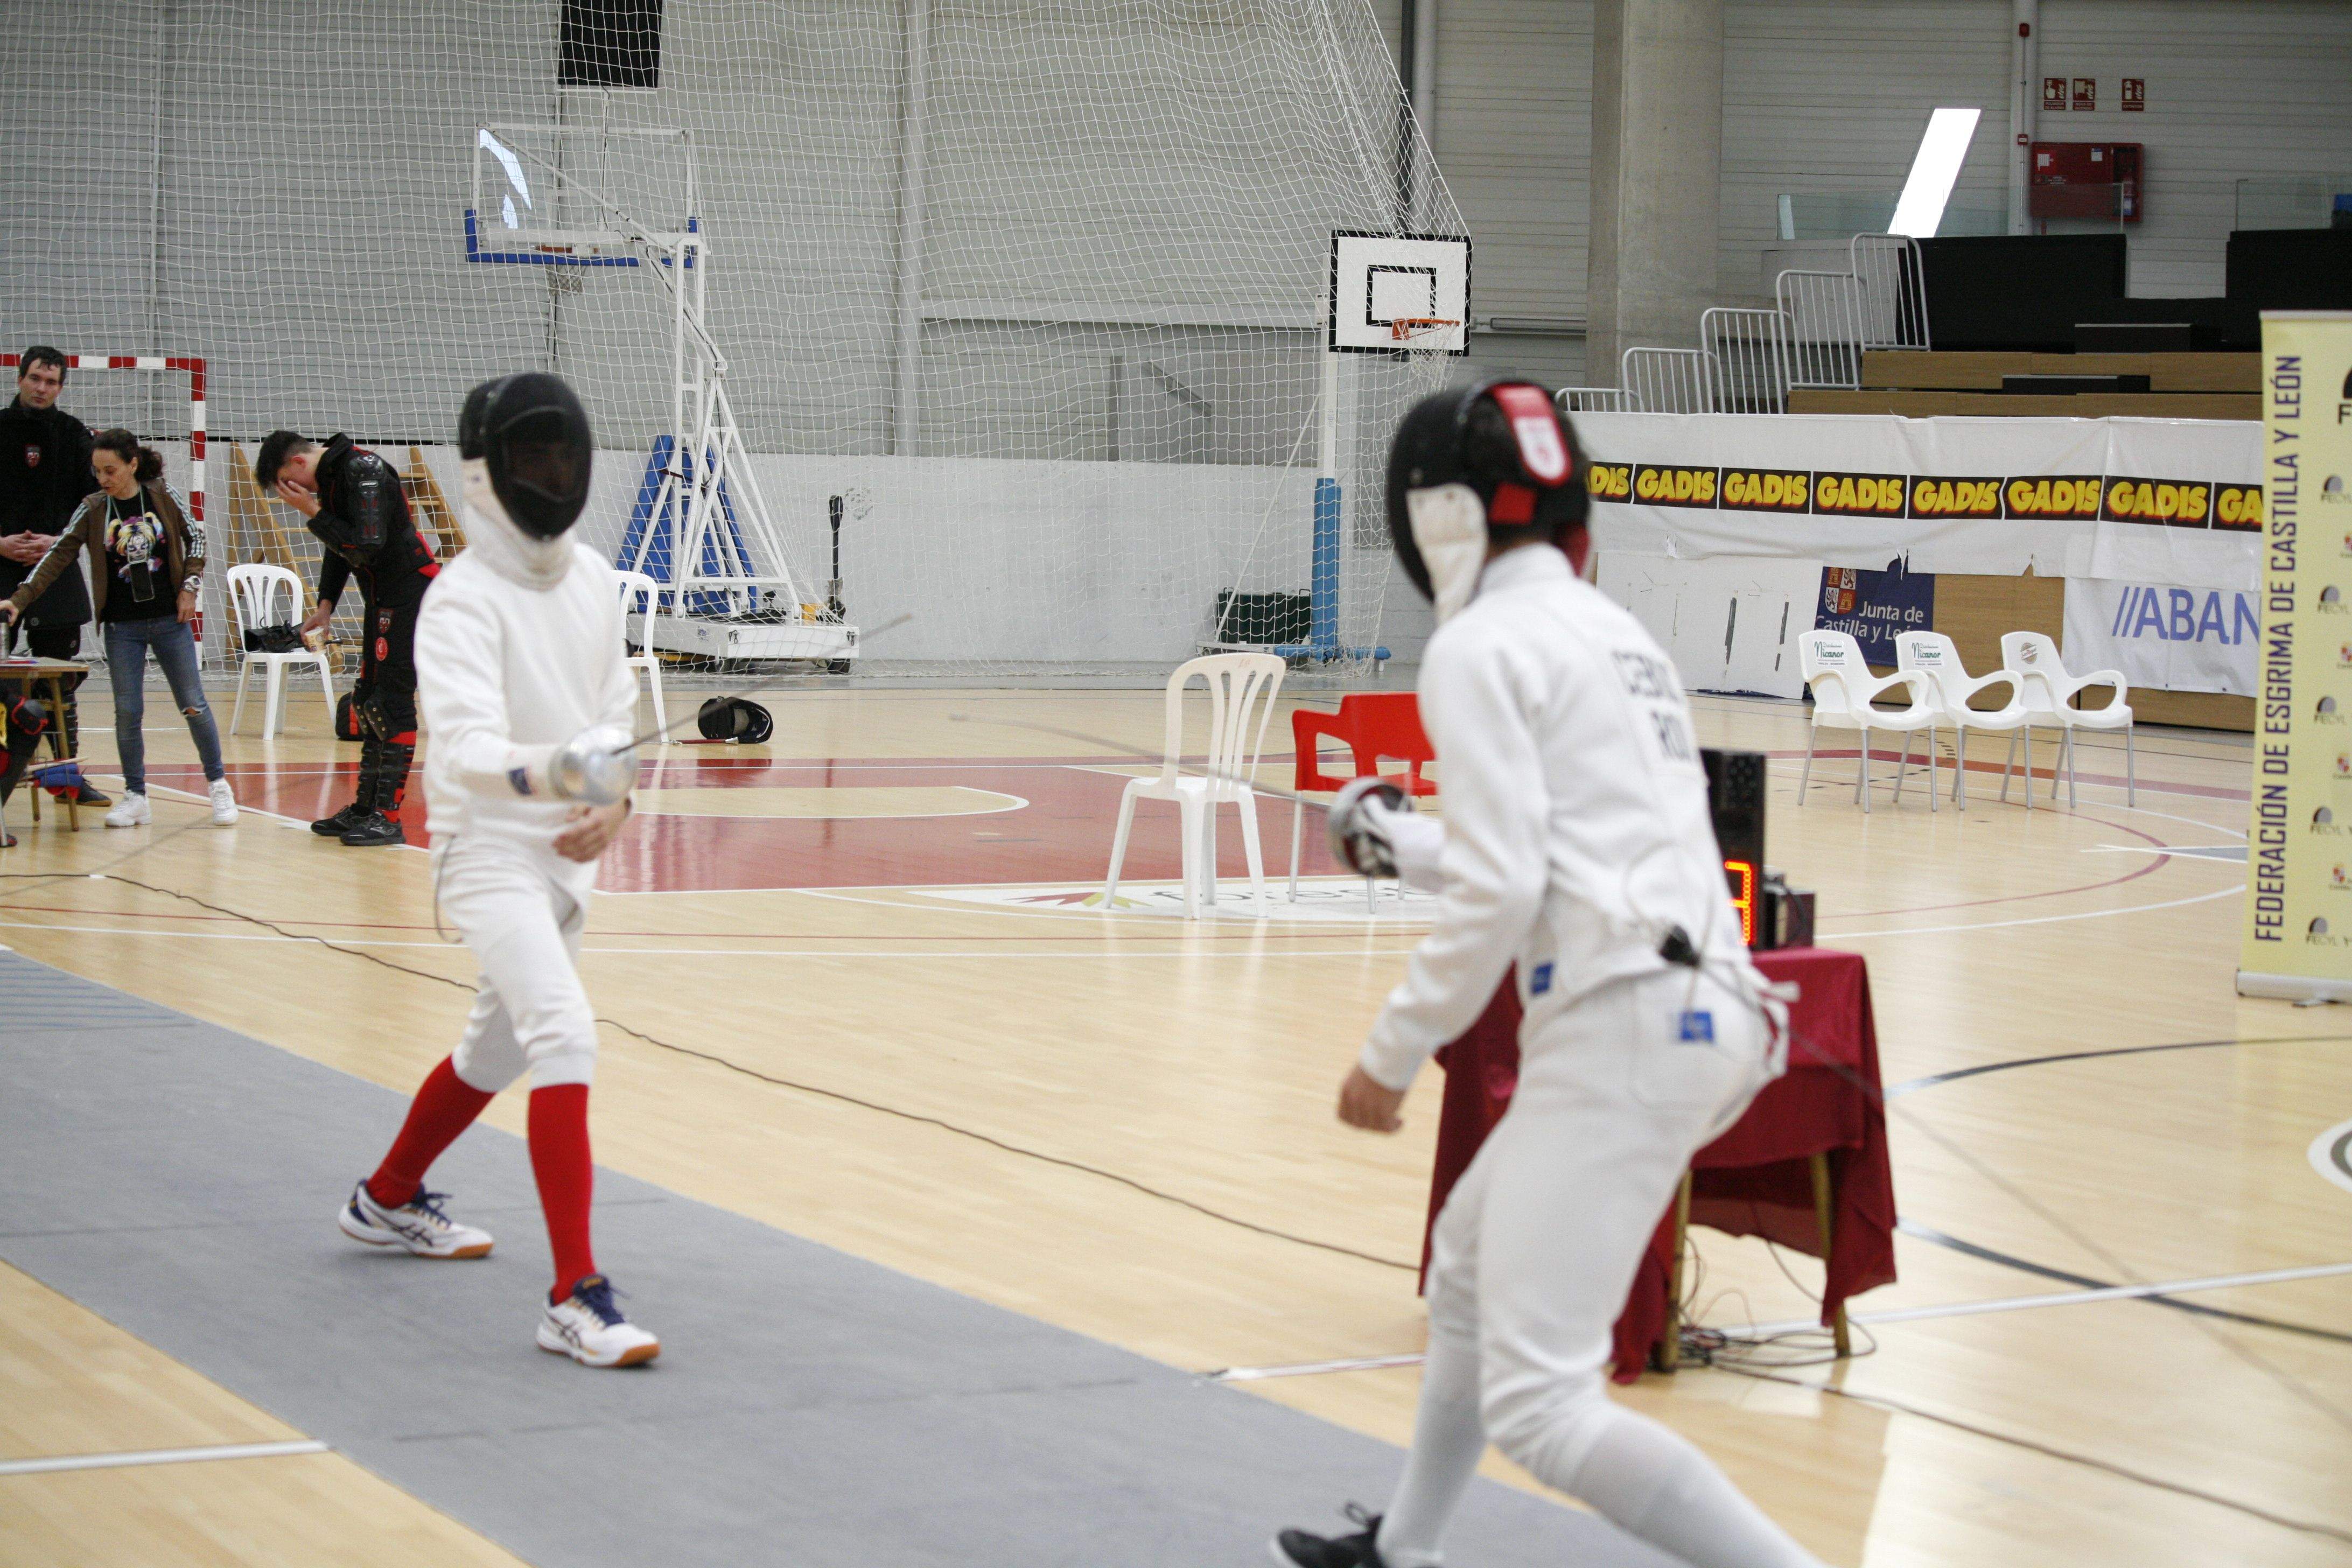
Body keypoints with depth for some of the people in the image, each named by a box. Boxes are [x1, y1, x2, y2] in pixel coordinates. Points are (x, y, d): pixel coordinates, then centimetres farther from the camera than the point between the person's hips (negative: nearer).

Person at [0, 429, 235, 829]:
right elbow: (59, 556, -7)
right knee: (128, 711, 0)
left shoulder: (163, 497, -4)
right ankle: (135, 796, 11)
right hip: (122, 626, 1)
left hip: (169, 619, -1)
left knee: (193, 704, 1)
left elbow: (194, 537, 7)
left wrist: (190, 586, -3)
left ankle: (218, 785, 13)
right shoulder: (92, 509, -4)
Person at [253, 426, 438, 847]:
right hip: (381, 600, 10)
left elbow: (366, 544, -27)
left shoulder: (363, 472, -19)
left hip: (410, 597, -10)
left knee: (392, 703, -10)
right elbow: (339, 547, 20)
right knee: (368, 702, 13)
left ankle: (389, 817, -9)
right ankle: (366, 807, 20)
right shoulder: (329, 476, 11)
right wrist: (327, 603, 10)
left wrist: (314, 514, -18)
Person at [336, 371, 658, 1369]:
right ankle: (575, 1300, -28)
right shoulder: (462, 603, -19)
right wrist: (553, 771, -52)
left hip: (566, 851, 8)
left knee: (503, 1044, 24)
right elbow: (466, 748, -33)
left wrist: (613, 795, -1)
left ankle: (389, 1201, 49)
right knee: (566, 1038, -25)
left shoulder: (592, 579, 4)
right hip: (490, 850, -8)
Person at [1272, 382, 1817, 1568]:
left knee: (1538, 1409, -10)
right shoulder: (1613, 633, 20)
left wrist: (1392, 1055, -3)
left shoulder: (1481, 643, -6)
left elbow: (1499, 892, -14)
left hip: (1618, 1033, -10)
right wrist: (1402, 844, 33)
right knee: (1471, 1259, 31)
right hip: (1703, 1015, 10)